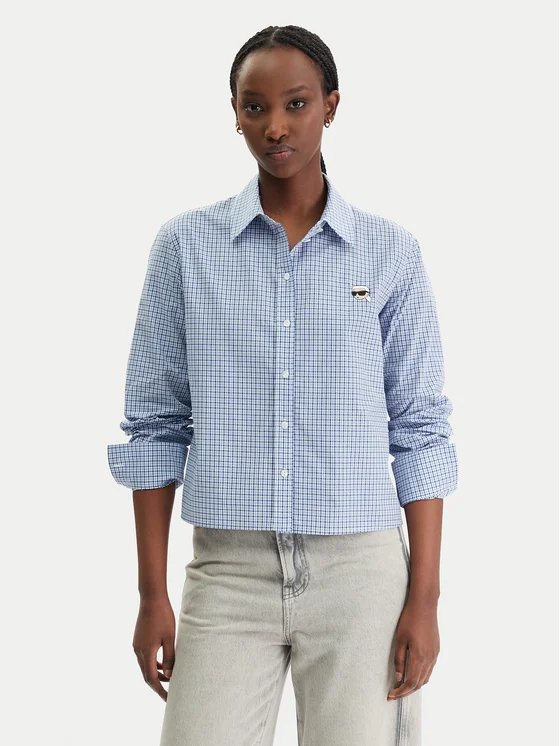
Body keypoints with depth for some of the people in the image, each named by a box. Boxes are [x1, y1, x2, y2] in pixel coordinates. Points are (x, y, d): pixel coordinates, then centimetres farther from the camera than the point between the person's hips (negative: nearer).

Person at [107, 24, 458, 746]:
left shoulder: (389, 252, 3)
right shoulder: (185, 245, 3)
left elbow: (419, 432, 4)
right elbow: (156, 427, 5)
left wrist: (424, 599, -2)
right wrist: (152, 595, 2)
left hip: (359, 572, 0)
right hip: (230, 573, 0)